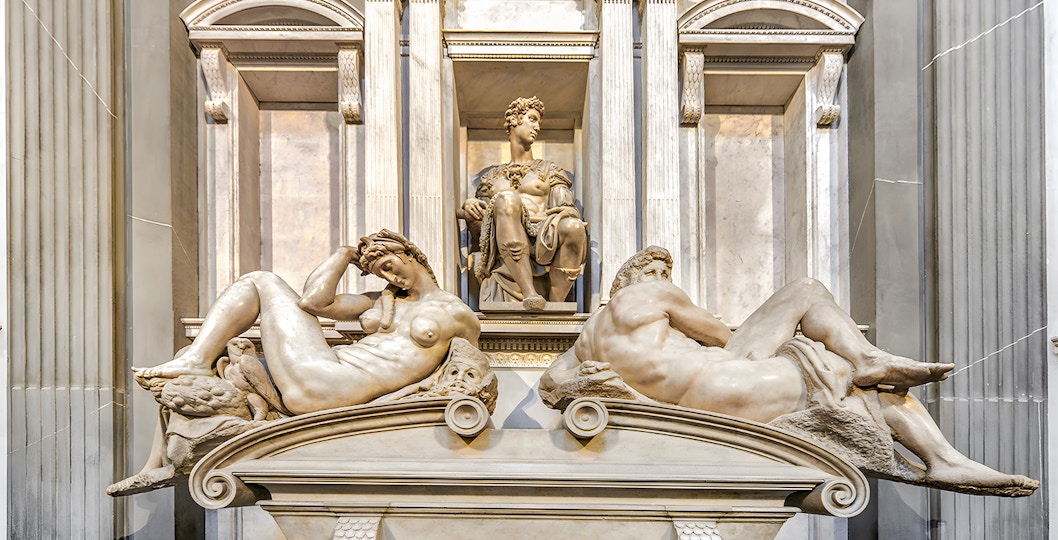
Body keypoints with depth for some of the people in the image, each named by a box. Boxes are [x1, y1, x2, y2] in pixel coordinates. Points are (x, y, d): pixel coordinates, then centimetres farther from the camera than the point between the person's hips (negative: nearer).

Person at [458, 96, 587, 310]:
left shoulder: (548, 170, 28)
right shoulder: (492, 176, 30)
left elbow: (567, 208, 12)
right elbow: (477, 229, 23)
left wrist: (568, 212, -13)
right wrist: (469, 206, 0)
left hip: (542, 242, 0)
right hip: (505, 246, 0)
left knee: (573, 227, -35)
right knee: (507, 199, -33)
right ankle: (529, 293, -44)